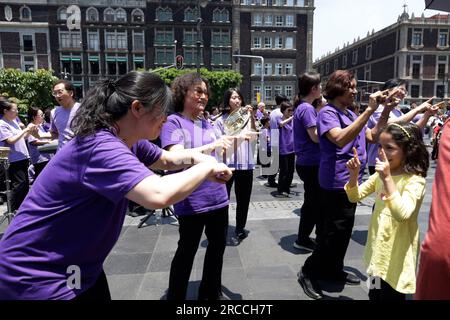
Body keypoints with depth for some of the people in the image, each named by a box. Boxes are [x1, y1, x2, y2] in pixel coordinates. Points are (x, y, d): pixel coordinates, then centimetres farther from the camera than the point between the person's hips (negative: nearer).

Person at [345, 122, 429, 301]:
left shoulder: (415, 180, -19)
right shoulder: (380, 175, 1)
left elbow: (402, 214, -33)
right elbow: (354, 197, 4)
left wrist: (387, 179, -38)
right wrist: (354, 174, -13)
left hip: (396, 255, -6)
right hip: (378, 250, 6)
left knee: (391, 296, 11)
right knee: (375, 295, 21)